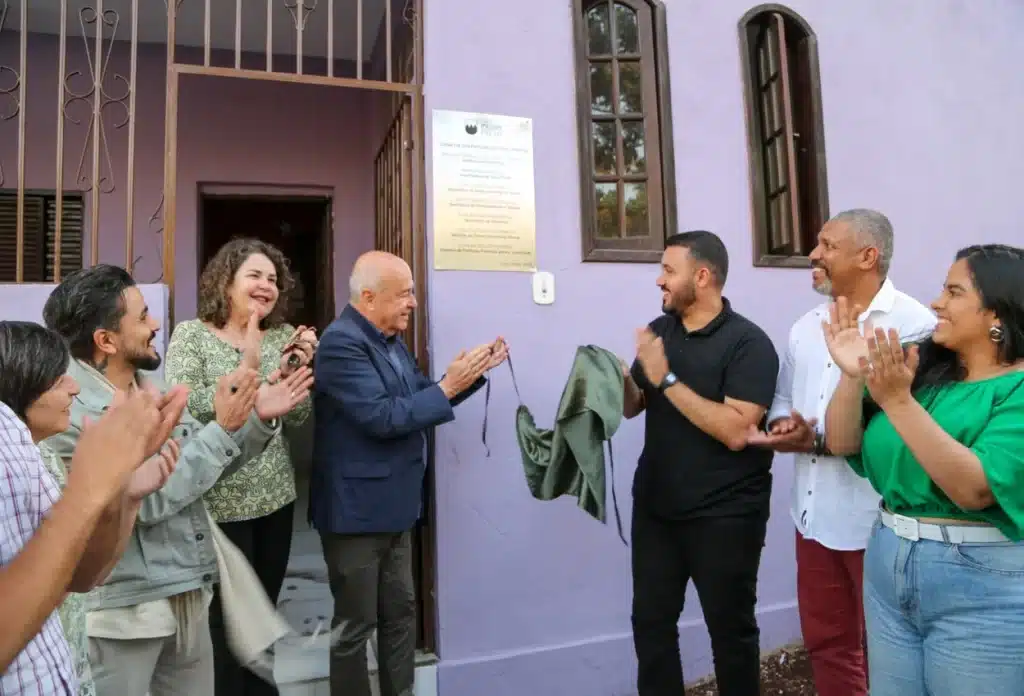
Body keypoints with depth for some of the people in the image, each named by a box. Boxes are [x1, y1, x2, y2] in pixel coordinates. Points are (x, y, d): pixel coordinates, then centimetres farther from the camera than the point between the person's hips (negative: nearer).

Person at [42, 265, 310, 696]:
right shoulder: (69, 410, -19)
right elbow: (146, 500, -24)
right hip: (122, 608, -7)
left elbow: (206, 466, 11)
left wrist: (258, 421, -4)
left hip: (188, 595, 7)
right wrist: (222, 427, -20)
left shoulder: (152, 386, 5)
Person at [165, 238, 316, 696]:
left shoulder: (283, 336, 3)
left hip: (275, 495, 4)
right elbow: (184, 410, -20)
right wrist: (245, 372, -31)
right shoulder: (191, 335, -7)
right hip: (219, 501, -4)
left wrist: (300, 370, -16)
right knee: (227, 618, 7)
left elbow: (296, 419, 1)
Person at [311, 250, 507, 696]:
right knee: (355, 624, 9)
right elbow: (382, 417, -28)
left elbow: (419, 397, 14)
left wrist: (471, 373, 2)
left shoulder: (390, 339, 8)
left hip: (394, 506, 9)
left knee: (400, 612, 21)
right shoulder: (341, 342, -20)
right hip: (357, 509, -9)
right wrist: (448, 386, -23)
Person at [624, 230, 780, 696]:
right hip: (655, 507, 5)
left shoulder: (748, 342, -13)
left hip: (724, 515, -5)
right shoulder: (657, 331, 6)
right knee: (650, 621, 12)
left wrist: (666, 379, -22)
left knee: (730, 628, 12)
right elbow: (632, 407, 10)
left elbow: (736, 431, -23)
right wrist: (620, 376, -11)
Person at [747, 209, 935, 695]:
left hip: (879, 522, -6)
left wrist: (820, 440, -25)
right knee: (824, 641, 20)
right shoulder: (806, 327, 10)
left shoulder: (914, 324, -13)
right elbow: (784, 396, 16)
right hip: (814, 514, 7)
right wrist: (781, 425, -6)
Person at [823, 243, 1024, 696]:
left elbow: (974, 489, -25)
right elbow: (842, 444, -1)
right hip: (887, 567, 5)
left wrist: (898, 402, -32)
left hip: (982, 589, -5)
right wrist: (853, 377, -16)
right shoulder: (922, 367, 1)